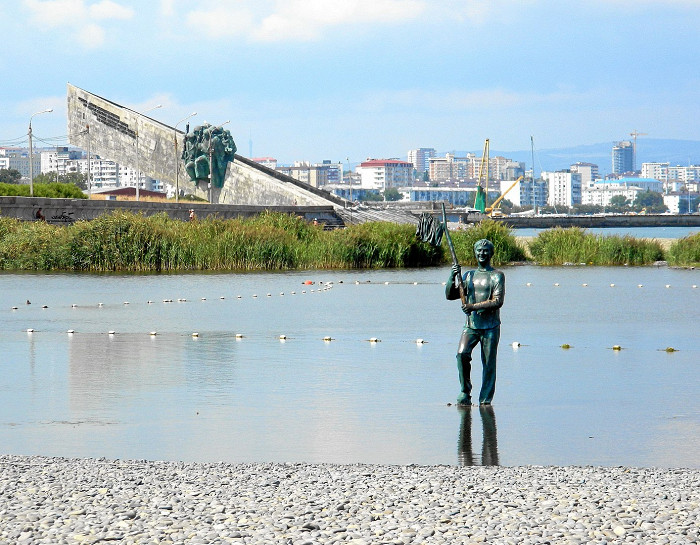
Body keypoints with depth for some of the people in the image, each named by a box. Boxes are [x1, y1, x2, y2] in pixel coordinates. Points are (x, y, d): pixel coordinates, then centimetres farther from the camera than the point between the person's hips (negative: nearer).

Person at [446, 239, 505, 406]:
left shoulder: (497, 276, 1)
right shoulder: (468, 276, 15)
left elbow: (498, 301, -11)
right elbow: (449, 295, 13)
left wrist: (474, 307, -18)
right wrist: (452, 277, -5)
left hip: (490, 327, -3)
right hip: (471, 325, 3)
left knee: (489, 364, -2)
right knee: (462, 354, -17)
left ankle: (485, 400, 4)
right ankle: (465, 392, -5)